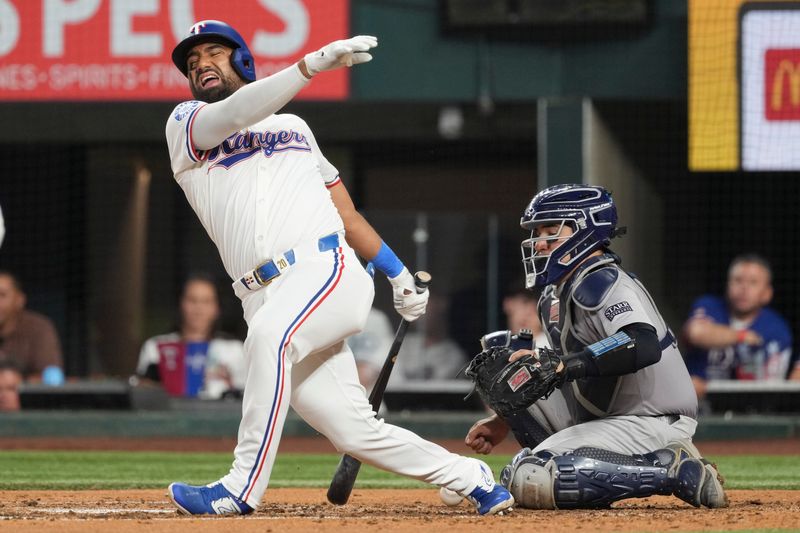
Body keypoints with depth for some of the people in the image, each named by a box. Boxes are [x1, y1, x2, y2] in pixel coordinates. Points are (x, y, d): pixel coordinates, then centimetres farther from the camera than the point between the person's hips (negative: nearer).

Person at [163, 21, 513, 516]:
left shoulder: (295, 128, 24)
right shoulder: (186, 125, 15)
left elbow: (345, 209, 29)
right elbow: (238, 112, -7)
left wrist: (398, 272, 23)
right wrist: (315, 62, -16)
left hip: (327, 270, -1)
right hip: (268, 299, 1)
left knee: (270, 334, -34)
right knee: (355, 432, -5)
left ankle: (242, 488, -33)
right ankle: (471, 478, 14)